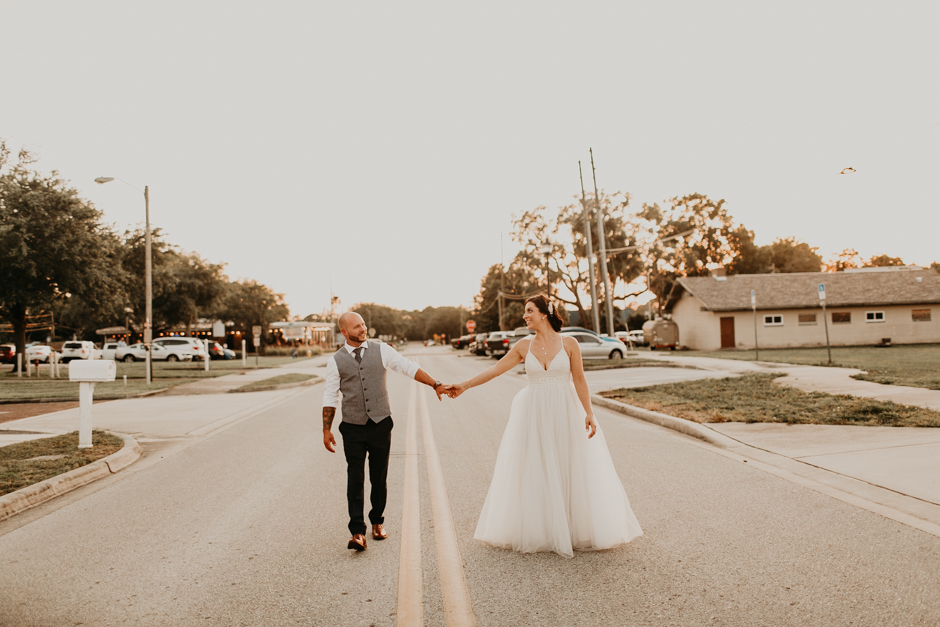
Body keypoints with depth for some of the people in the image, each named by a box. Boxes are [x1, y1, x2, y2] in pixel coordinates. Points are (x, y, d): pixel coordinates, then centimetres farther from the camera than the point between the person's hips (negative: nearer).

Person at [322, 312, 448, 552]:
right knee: (355, 479, -5)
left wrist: (436, 384, -10)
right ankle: (357, 532, 0)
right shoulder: (336, 361, 1)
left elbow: (409, 367, -1)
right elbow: (330, 397, 5)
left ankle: (377, 522, 29)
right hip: (353, 429, -1)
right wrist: (326, 430, 3)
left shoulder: (381, 350, 1)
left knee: (379, 478, 10)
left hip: (381, 425, 1)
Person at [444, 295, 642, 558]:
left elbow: (579, 381, -2)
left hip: (565, 413, -2)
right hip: (534, 415, 2)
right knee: (534, 473, 6)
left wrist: (589, 413, -9)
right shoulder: (524, 346, 1)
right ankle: (538, 531, 19)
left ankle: (577, 529, 21)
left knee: (572, 472, 4)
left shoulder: (569, 343, -3)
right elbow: (494, 370, 1)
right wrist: (464, 385, -2)